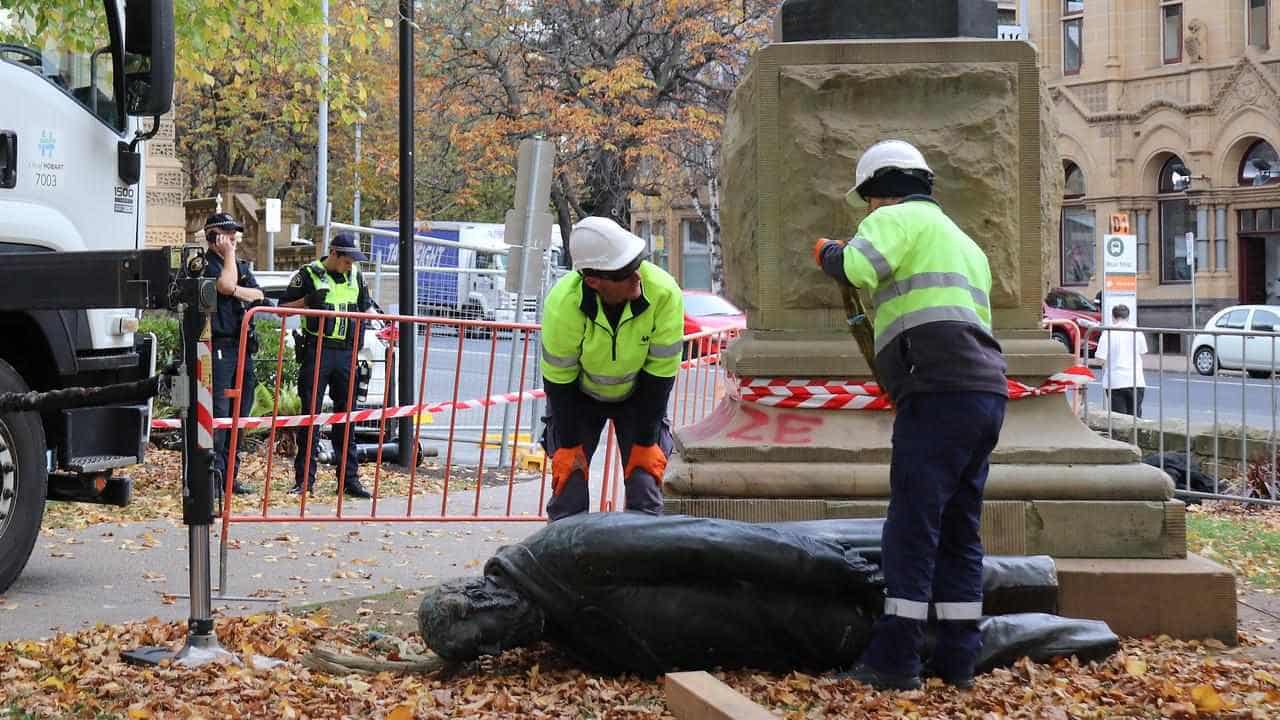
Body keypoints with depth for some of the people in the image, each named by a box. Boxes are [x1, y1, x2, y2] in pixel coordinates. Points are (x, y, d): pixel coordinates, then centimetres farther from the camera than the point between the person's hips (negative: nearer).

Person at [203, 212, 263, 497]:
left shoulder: (242, 267, 20)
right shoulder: (205, 265, -4)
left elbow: (258, 295, 7)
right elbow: (225, 285, -20)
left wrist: (236, 291, -10)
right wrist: (229, 254, -8)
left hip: (243, 347, 8)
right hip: (219, 347, -8)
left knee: (240, 413, 9)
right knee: (218, 412, -13)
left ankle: (230, 474, 15)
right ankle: (213, 475, -13)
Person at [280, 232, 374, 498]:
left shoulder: (356, 277, 13)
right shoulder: (308, 274, -1)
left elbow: (365, 307, 26)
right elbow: (283, 308, 1)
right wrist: (307, 301, -15)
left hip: (346, 354, 4)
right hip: (317, 351, -4)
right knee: (311, 414, -2)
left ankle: (349, 479, 9)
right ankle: (305, 479, 3)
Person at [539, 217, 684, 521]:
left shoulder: (664, 293, -32)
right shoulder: (562, 304, -33)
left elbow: (660, 375, -21)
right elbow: (558, 381, -18)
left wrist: (645, 443, -15)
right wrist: (568, 446, -13)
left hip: (639, 393, 1)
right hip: (578, 393, -1)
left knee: (645, 491, -7)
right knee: (568, 487, -7)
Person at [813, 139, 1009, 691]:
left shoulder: (898, 218, 3)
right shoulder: (963, 242, 30)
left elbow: (859, 267, -16)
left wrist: (828, 253, 4)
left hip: (940, 392, -9)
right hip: (987, 394, 9)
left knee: (912, 527, -7)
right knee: (959, 531, 11)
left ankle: (895, 659, -8)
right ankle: (958, 657, 12)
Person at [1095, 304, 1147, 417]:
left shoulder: (1108, 333, -8)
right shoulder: (1137, 332, 1)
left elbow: (1101, 358, -10)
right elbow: (1142, 353, 14)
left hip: (1115, 382, -3)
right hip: (1136, 381, 3)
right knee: (1135, 416, 10)